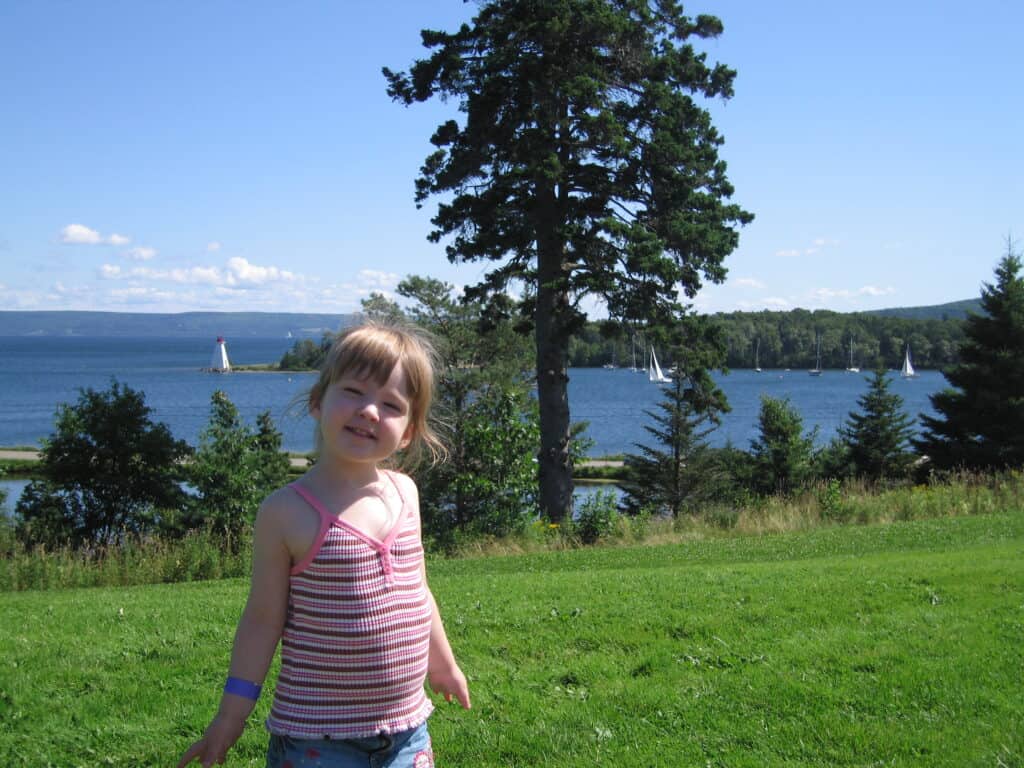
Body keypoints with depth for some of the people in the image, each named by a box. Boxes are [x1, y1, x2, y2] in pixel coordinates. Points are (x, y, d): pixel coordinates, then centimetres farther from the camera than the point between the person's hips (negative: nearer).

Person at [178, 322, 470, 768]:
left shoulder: (404, 494, 2)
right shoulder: (289, 513, -13)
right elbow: (263, 618, -7)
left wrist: (443, 664, 27)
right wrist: (231, 715, -5)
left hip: (406, 731, 5)